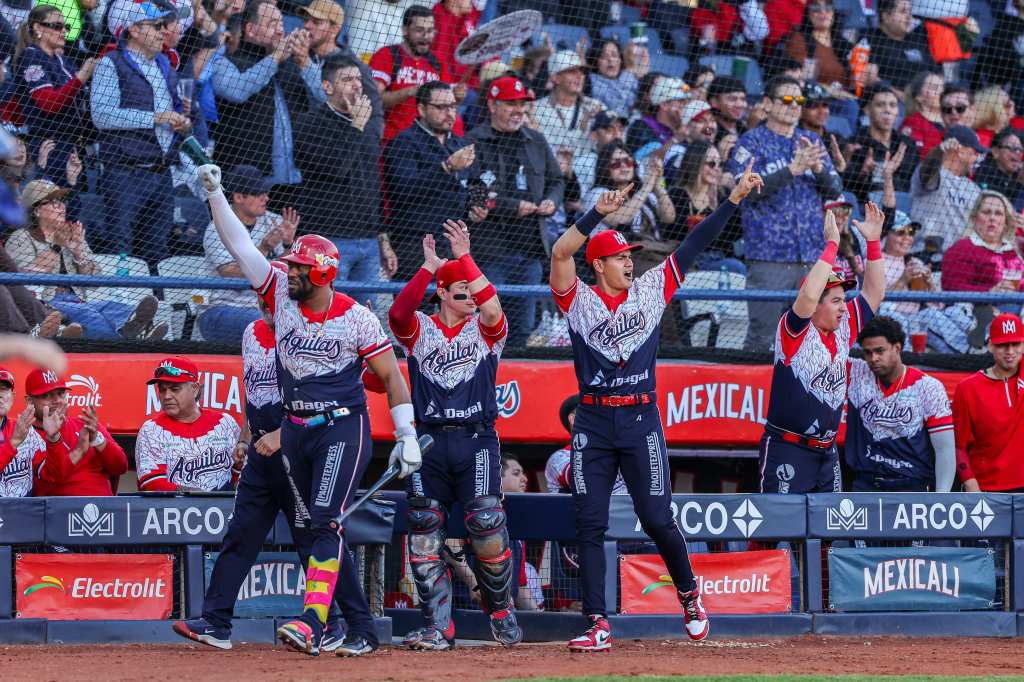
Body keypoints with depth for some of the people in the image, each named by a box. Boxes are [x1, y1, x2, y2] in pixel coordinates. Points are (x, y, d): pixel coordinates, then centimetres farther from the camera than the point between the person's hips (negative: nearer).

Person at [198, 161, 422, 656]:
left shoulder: (356, 319, -10)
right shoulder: (281, 296, 1)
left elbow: (391, 375, -3)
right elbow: (239, 245, -2)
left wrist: (406, 438, -6)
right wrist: (215, 193, -9)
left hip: (344, 427, -6)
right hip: (295, 429, 6)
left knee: (327, 522, -18)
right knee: (321, 526, 10)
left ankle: (312, 621, -29)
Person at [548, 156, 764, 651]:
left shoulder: (650, 291, 7)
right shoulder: (579, 301, 1)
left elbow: (693, 246, 4)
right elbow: (560, 253, -16)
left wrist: (733, 199, -1)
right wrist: (598, 213, -28)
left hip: (641, 420, 1)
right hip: (593, 422, -1)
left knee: (657, 519, 1)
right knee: (590, 526, -2)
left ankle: (688, 593, 27)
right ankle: (598, 624, 0)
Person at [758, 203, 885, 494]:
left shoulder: (843, 329, 11)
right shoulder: (795, 330, -9)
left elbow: (874, 294, 16)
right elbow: (808, 295, -28)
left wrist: (873, 242, 5)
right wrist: (831, 244, -20)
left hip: (827, 454, 7)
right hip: (787, 451, -7)